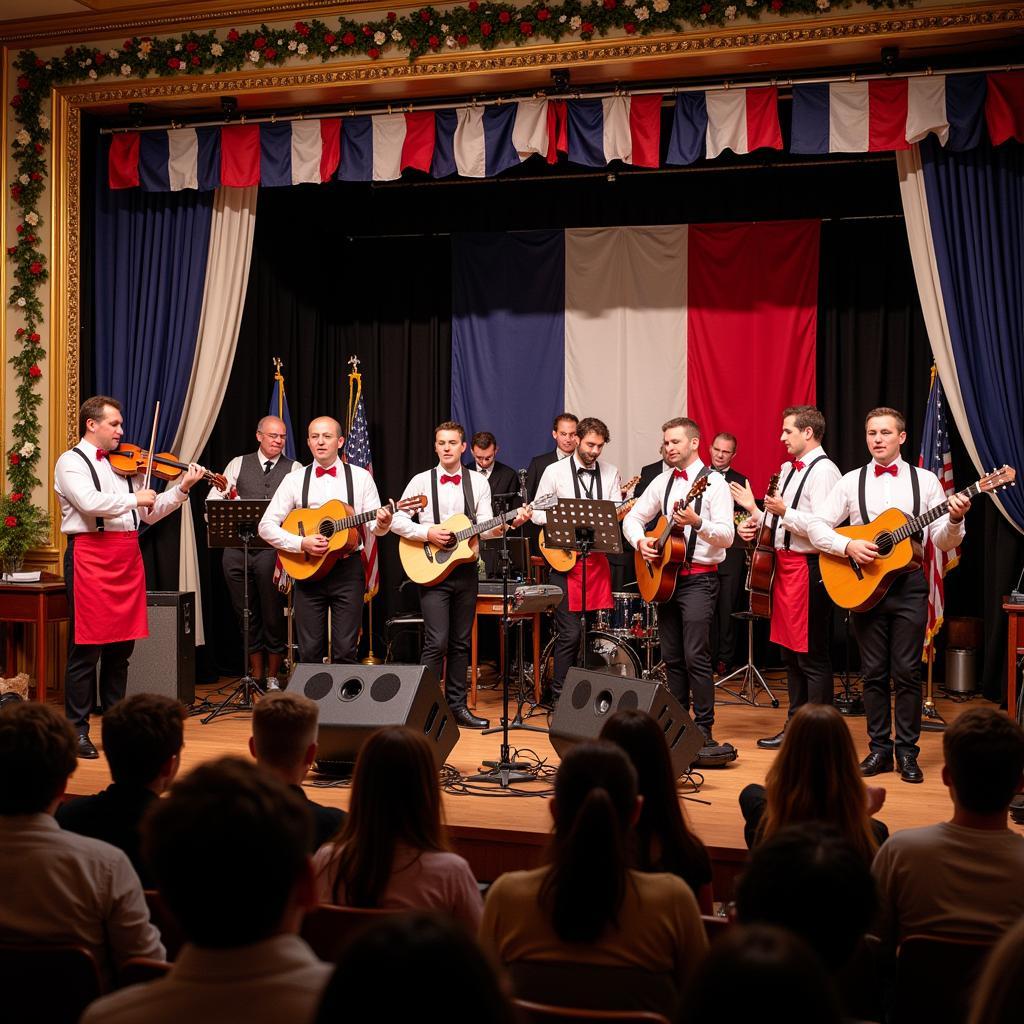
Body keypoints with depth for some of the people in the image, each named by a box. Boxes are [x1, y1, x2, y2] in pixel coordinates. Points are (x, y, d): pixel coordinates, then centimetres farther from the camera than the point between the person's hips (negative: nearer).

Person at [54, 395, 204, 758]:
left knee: (122, 647, 10)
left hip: (127, 557, 7)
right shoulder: (70, 462, -2)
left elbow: (149, 513, 18)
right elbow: (90, 502, -21)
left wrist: (182, 488, 7)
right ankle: (77, 730, 4)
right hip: (91, 554, -7)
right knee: (86, 648, -3)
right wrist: (135, 498, -11)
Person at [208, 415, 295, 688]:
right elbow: (213, 499, 9)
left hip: (273, 550, -2)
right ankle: (256, 673, 22)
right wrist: (225, 496, -12)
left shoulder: (294, 469, 6)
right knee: (246, 614, 10)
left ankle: (272, 675, 18)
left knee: (273, 615, 3)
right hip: (237, 549, 2)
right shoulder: (238, 464, 12)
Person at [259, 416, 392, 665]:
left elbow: (374, 525, 3)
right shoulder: (295, 479, 4)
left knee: (345, 651, -1)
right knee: (310, 653, 2)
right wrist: (302, 543, -13)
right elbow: (266, 526, 0)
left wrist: (382, 524, -21)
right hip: (308, 570, 1)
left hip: (348, 569, -1)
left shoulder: (360, 477, 4)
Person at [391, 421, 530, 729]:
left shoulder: (478, 483, 7)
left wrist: (510, 522, -20)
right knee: (437, 642, -11)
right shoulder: (422, 481, 1)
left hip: (465, 568, 3)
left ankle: (457, 705, 18)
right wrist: (427, 533, -15)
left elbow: (485, 527, -1)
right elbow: (397, 520, -2)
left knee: (461, 642, 9)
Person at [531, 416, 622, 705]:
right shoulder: (555, 472, 1)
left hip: (597, 558, 4)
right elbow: (538, 514, 1)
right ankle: (558, 697, 3)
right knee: (570, 632, -8)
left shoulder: (610, 473, 10)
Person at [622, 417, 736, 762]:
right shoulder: (663, 482, 13)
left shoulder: (713, 483, -6)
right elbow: (632, 517, 19)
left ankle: (704, 731, -8)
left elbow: (727, 536, -15)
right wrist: (640, 541, -1)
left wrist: (697, 523, -31)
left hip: (699, 578, -6)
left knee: (695, 656, -12)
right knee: (672, 657, 9)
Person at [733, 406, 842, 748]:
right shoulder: (788, 469, 17)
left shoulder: (823, 471, -12)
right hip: (782, 562, 10)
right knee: (790, 653, 15)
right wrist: (756, 519, 6)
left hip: (807, 567, -10)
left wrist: (784, 512, -25)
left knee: (812, 656, -4)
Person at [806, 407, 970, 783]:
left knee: (907, 672, 0)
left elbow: (943, 541, 2)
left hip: (909, 585, -1)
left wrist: (954, 519, -19)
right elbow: (816, 526, 0)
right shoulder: (852, 482, 5)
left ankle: (907, 751, 10)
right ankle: (879, 748, 14)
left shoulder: (925, 480, 5)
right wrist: (849, 545, -15)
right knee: (873, 672, 5)